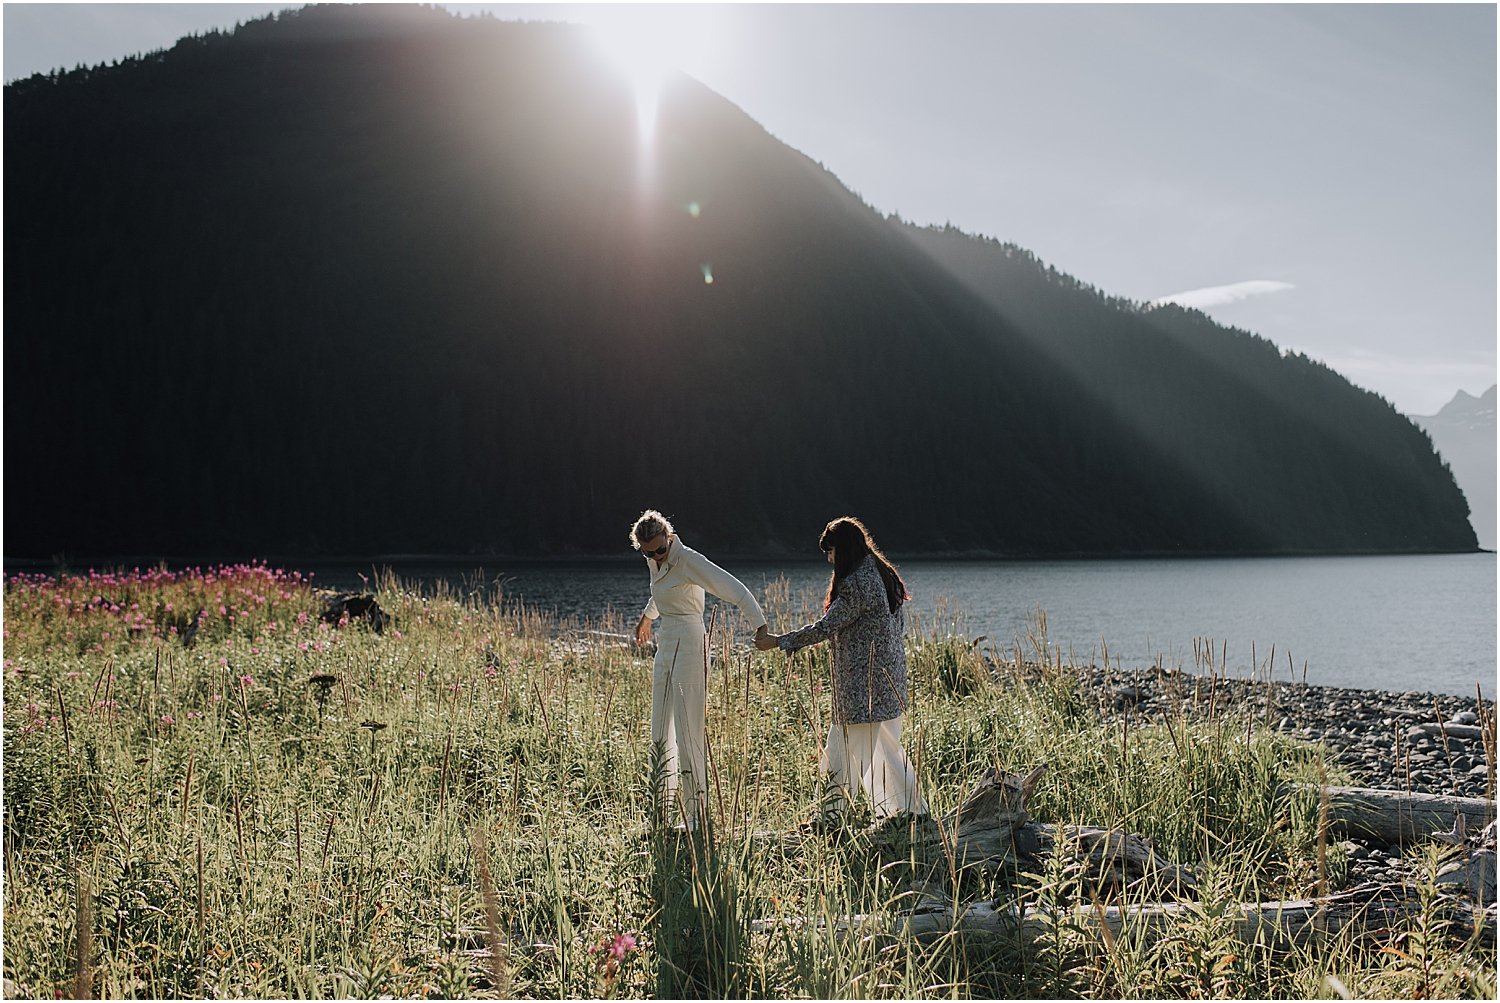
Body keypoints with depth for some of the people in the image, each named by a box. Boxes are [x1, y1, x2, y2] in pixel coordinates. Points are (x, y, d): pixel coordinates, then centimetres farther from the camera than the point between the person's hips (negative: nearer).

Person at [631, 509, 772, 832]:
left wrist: (759, 624, -31)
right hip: (666, 646, 9)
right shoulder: (655, 562, 10)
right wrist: (646, 616, 49)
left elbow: (731, 587, -22)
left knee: (688, 733, -8)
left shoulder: (688, 560, -15)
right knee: (660, 733, 11)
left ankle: (695, 811, -1)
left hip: (689, 644, -9)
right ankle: (667, 808, 20)